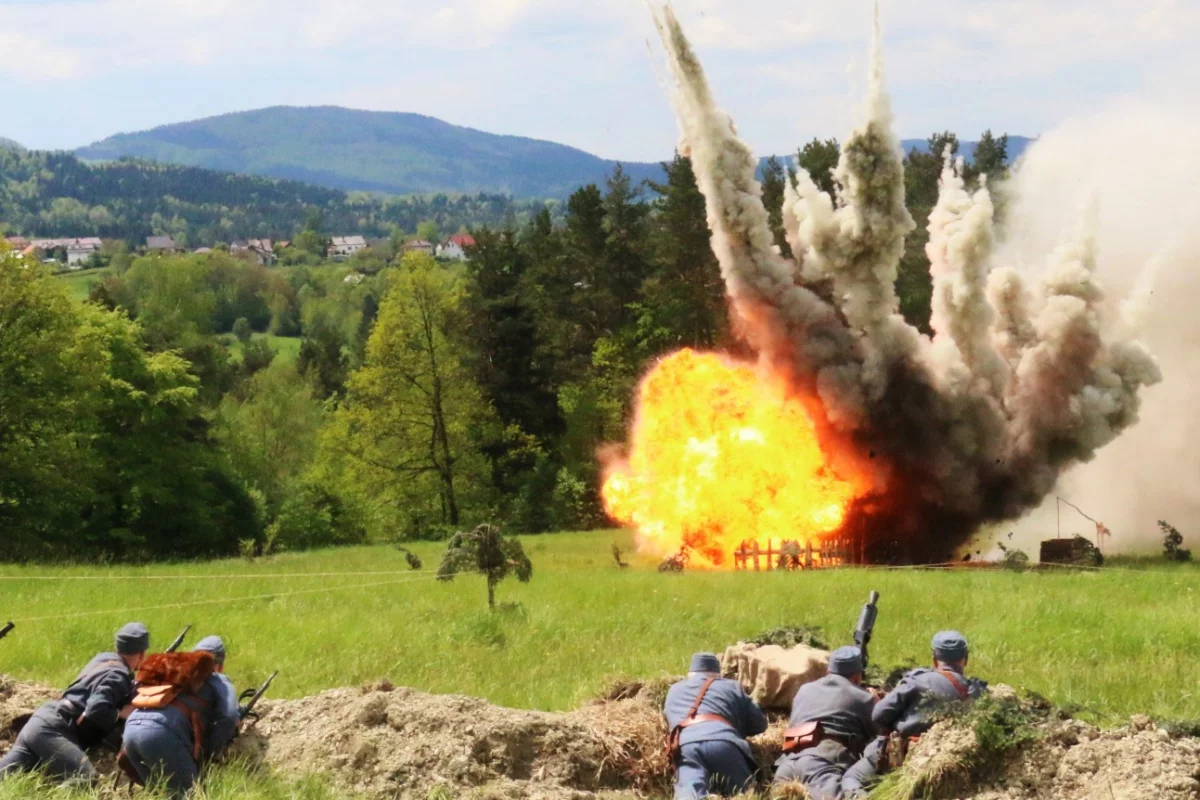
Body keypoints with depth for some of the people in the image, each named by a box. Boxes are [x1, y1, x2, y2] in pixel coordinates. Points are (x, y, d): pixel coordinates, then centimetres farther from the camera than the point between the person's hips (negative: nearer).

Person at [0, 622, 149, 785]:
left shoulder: (105, 659, 18)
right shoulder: (117, 675, -9)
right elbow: (97, 711, -23)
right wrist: (122, 714, -6)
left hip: (40, 722, 9)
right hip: (51, 731, -9)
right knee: (87, 781, -25)